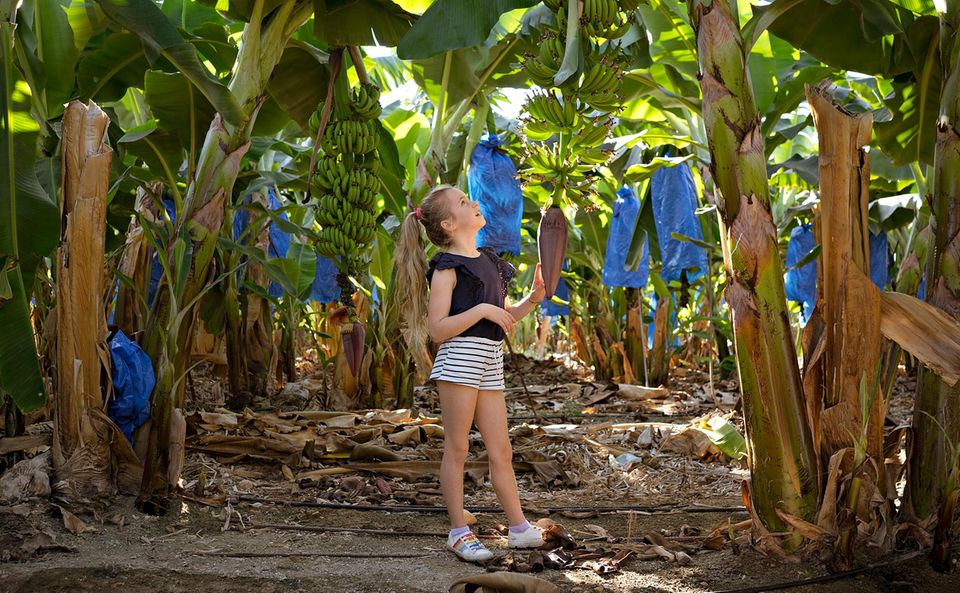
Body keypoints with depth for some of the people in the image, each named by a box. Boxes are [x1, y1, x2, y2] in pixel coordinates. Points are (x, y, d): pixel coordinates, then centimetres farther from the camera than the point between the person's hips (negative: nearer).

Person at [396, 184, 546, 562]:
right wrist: (480, 310, -19)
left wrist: (531, 300, 8)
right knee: (457, 449, 1)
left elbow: (502, 318, 23)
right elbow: (437, 329, -14)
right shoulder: (446, 267, -7)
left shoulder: (489, 261, 16)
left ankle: (519, 528, 15)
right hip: (459, 359, -7)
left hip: (490, 362, 7)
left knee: (501, 450, 10)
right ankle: (459, 532, 8)